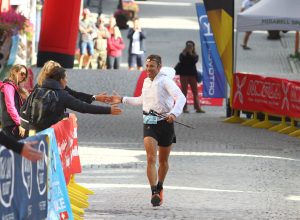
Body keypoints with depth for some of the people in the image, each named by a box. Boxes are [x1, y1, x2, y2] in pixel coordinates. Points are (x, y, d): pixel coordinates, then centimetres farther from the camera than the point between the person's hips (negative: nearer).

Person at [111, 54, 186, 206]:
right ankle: (154, 193, -19)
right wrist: (123, 100, 34)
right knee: (151, 158, -15)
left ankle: (159, 188, 35)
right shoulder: (146, 82, 12)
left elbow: (180, 97, -22)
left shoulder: (165, 81, -9)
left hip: (165, 123, -4)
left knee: (163, 161, 12)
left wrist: (174, 113, -38)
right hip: (149, 124, 4)